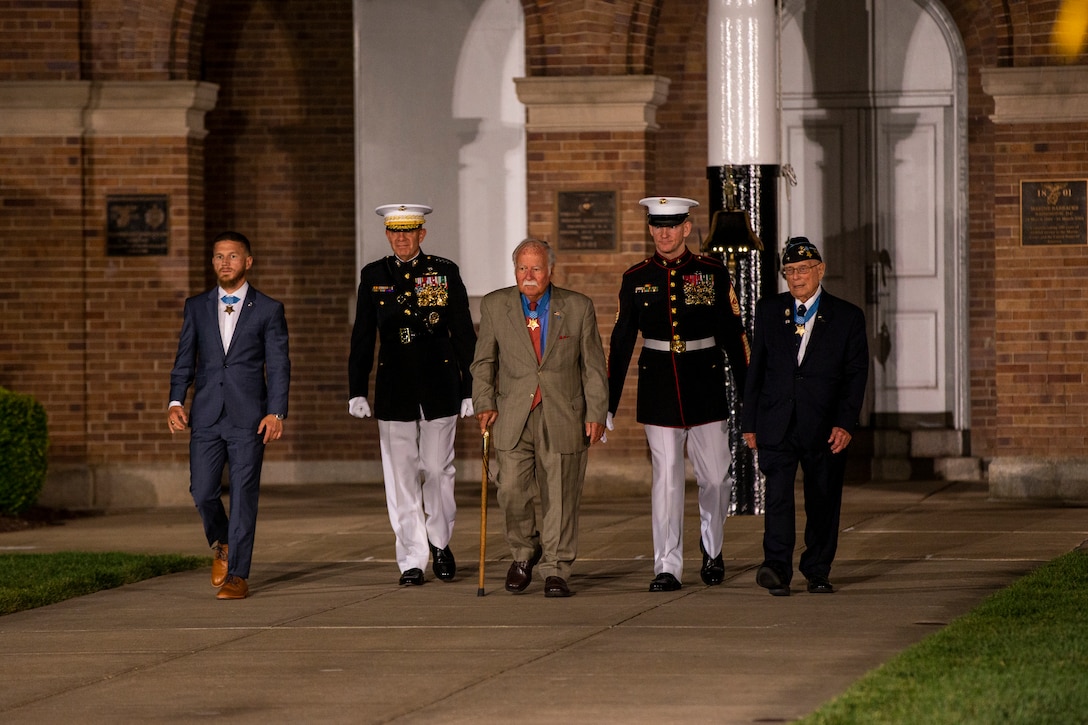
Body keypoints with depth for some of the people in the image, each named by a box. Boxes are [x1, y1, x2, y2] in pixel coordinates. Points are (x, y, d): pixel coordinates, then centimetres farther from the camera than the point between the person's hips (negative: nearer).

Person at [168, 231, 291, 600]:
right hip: (206, 416, 3)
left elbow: (278, 365, 1)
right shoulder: (197, 307, 12)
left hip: (248, 417, -2)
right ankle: (222, 545, 27)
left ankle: (237, 575, -1)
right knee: (203, 491, -3)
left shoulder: (268, 310, 4)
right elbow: (185, 360, 12)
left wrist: (276, 412, -10)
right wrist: (176, 401, -2)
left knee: (243, 494, -4)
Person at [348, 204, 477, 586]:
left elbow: (464, 335, 4)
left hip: (439, 387, -1)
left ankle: (440, 541, 24)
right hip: (394, 390, 1)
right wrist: (357, 391, 2)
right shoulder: (373, 276, 6)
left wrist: (470, 390, 0)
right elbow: (362, 337, 8)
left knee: (437, 470, 1)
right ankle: (412, 561, 4)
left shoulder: (445, 272, 3)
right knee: (401, 477, -1)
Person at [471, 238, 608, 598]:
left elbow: (593, 366, 5)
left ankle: (555, 571, 10)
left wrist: (596, 414, -1)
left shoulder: (578, 307, 2)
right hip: (514, 418, 1)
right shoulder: (495, 306, 5)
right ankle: (524, 552, 18)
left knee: (559, 497, 0)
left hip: (563, 417, -1)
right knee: (512, 490, -8)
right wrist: (485, 403, -2)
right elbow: (484, 361, 11)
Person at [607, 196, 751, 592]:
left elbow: (733, 334, 4)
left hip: (706, 384, 0)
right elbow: (621, 341, 7)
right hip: (658, 387, 0)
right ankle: (667, 568, 1)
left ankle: (711, 548, 30)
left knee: (716, 477, 4)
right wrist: (607, 404, 5)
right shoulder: (636, 278, 3)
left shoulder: (712, 273, 1)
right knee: (665, 478, -2)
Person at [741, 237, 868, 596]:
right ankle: (777, 568, -22)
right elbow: (756, 369, 12)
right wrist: (750, 422, 8)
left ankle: (817, 572, 17)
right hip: (777, 424, 0)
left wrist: (845, 423, -10)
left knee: (823, 501, 6)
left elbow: (856, 374, 0)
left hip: (824, 428, 0)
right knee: (778, 493, -14)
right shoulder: (769, 311, 10)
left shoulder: (847, 317, 3)